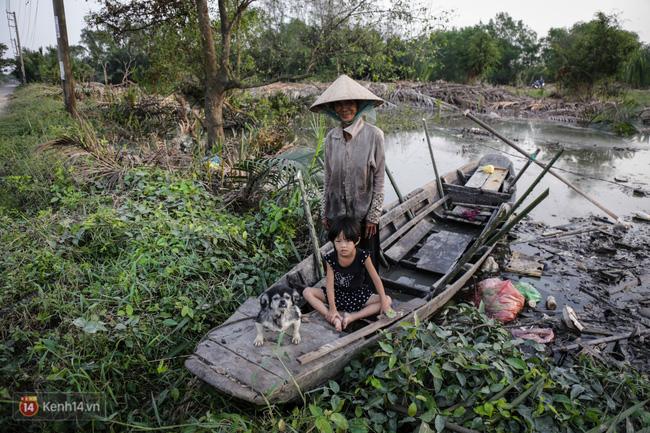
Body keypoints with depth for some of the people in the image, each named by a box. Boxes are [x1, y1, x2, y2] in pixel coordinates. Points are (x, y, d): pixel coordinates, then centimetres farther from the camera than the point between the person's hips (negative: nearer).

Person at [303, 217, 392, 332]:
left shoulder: (363, 256, -22)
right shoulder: (331, 258, -20)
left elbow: (375, 278, -16)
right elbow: (330, 284, -18)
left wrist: (384, 301, -17)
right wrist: (332, 308, -21)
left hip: (358, 294, 0)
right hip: (337, 293, 1)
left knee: (388, 300, -20)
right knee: (307, 292, -18)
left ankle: (352, 317, -24)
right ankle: (334, 319, -26)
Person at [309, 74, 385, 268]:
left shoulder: (373, 135, -14)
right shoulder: (331, 137, -2)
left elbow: (379, 179, -10)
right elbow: (328, 178, 6)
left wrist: (373, 216, -10)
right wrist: (324, 212, 7)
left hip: (363, 213, -3)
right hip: (336, 212, 4)